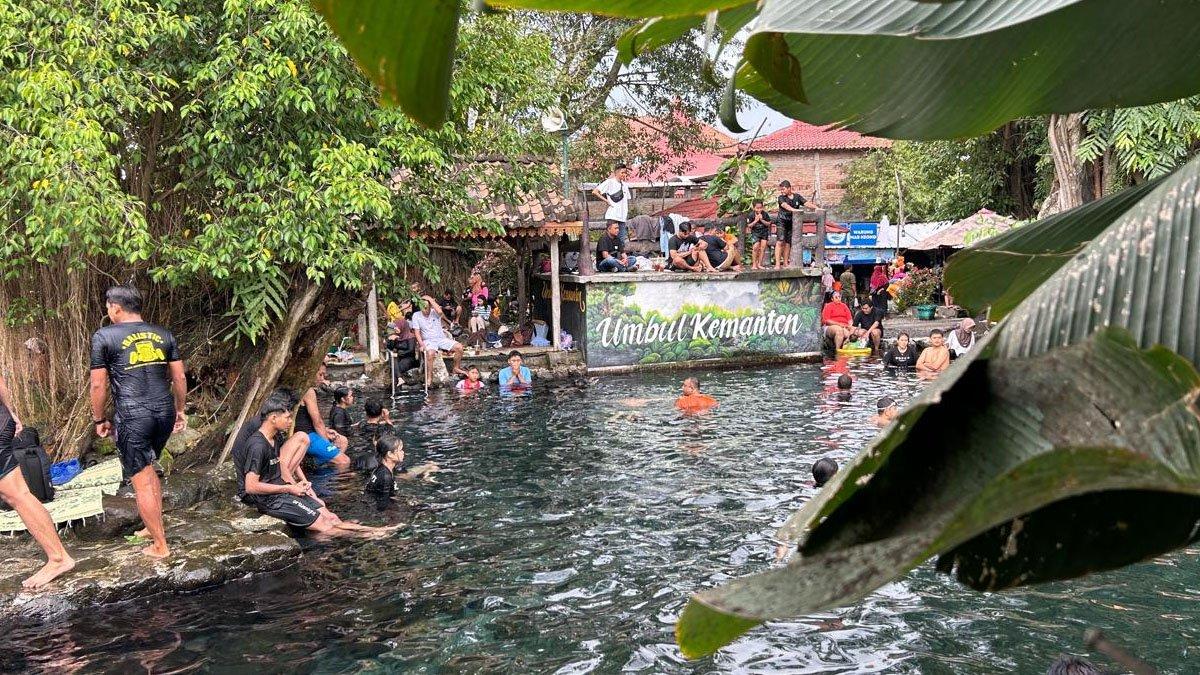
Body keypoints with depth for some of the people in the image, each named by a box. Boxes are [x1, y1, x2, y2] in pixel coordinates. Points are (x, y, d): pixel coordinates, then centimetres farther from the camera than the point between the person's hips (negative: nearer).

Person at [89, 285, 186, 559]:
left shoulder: (104, 336, -3)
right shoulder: (163, 334, 9)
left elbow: (98, 385, -2)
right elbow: (179, 377, 11)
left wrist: (99, 419, 10)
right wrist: (180, 410, 22)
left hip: (132, 415, -5)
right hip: (164, 410, 5)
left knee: (142, 481, 4)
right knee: (149, 468, 26)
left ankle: (160, 545, 9)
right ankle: (155, 526, 31)